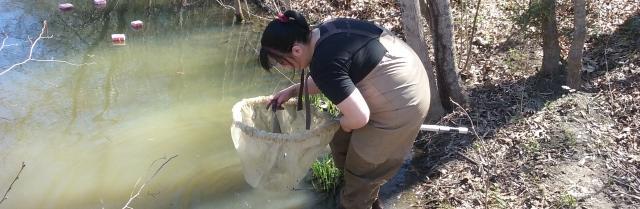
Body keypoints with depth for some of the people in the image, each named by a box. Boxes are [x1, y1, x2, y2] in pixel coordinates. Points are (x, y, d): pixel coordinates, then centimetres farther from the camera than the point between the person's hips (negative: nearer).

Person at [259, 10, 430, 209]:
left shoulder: (324, 64, -29)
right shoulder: (326, 31, 0)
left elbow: (359, 117, -29)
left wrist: (343, 123, -8)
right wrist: (292, 90, 11)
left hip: (401, 106, -10)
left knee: (361, 169, 8)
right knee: (342, 143, 22)